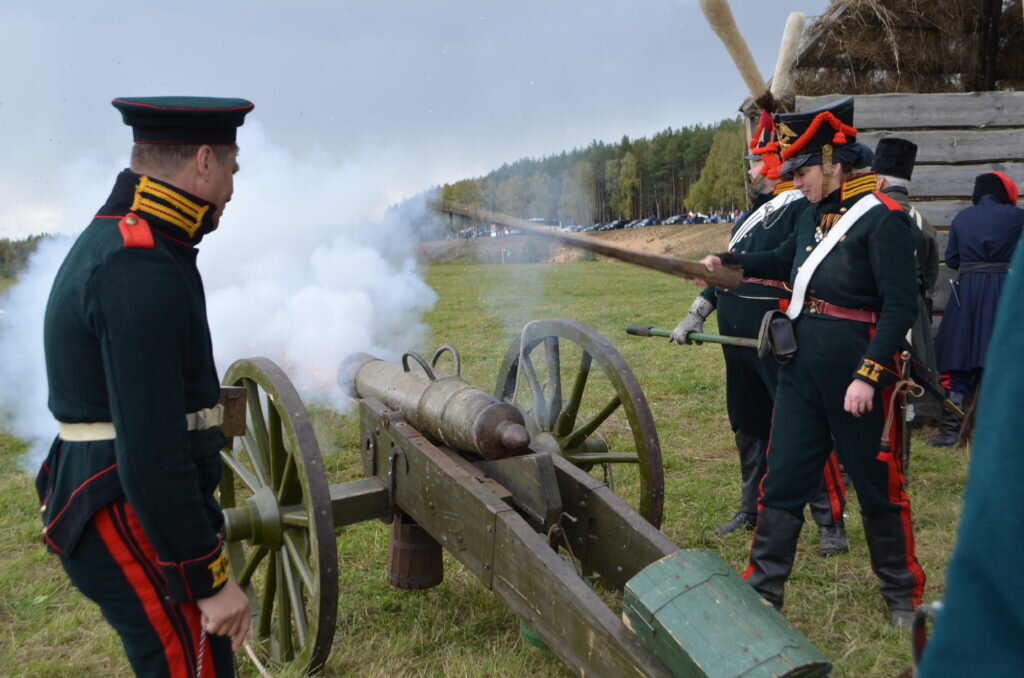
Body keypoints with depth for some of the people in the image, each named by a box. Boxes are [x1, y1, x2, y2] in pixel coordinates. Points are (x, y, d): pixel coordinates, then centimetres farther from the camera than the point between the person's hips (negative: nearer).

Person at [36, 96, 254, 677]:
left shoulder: (111, 241, 10)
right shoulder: (143, 269, -23)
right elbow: (152, 454, -26)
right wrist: (211, 580, -19)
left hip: (112, 508, 10)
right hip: (137, 529, -10)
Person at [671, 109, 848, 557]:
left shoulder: (801, 209, -10)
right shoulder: (755, 213, 18)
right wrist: (695, 314, 19)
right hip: (738, 341, 9)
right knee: (748, 428, 17)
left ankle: (830, 521, 8)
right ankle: (752, 509, 31)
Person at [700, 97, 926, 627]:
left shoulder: (882, 219, -13)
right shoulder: (813, 216, 9)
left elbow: (901, 307, -18)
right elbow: (783, 262, 28)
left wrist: (869, 375, -24)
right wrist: (729, 261, 16)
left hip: (857, 376, -7)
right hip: (801, 370, 7)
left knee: (877, 486, 10)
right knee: (782, 480, 9)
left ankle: (901, 593, 31)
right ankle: (762, 589, 20)